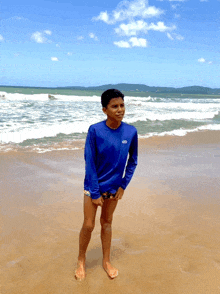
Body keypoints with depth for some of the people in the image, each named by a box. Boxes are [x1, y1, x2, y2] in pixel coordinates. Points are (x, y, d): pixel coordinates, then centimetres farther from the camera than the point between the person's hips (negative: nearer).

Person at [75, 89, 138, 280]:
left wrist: (123, 185, -2)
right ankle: (81, 260, 29)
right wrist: (94, 193, -13)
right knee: (88, 225, 5)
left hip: (114, 186, 3)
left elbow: (132, 161, 3)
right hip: (94, 186, -2)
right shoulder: (95, 130, -19)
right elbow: (90, 163, -15)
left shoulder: (131, 132, -10)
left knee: (107, 223, 17)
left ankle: (106, 261, 33)